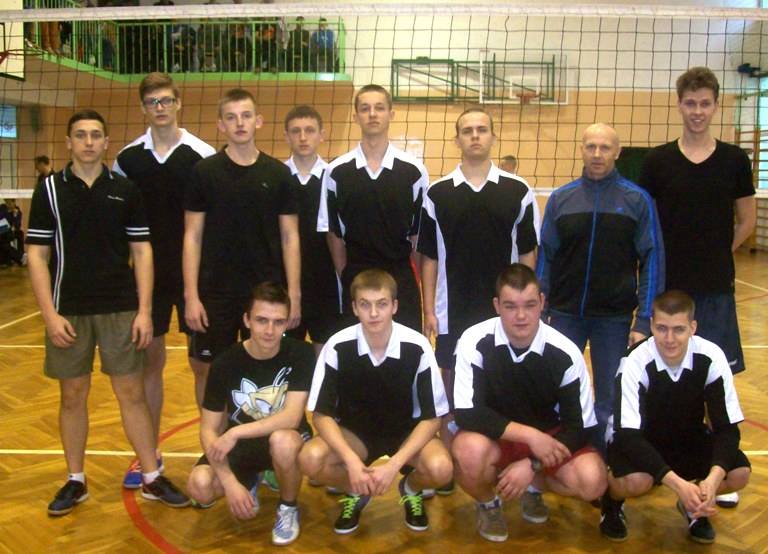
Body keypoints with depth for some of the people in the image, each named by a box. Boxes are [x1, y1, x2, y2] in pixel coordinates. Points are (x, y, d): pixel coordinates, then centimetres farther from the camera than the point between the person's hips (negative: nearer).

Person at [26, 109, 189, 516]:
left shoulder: (125, 190, 3)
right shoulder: (50, 190, 1)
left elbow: (141, 251, 3)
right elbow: (37, 256, -1)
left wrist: (144, 310, -3)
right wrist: (50, 314, -9)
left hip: (121, 310, 0)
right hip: (69, 311, 0)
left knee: (132, 393, 5)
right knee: (73, 395, 9)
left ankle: (152, 478, 16)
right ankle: (75, 481, 24)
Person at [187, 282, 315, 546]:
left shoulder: (300, 354, -18)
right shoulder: (226, 363, -14)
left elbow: (292, 417, -24)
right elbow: (209, 430, -11)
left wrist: (235, 432, -31)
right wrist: (230, 482, -23)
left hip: (284, 438, -2)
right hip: (238, 444, 2)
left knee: (282, 441, -38)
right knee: (200, 487, -26)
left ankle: (288, 508, -6)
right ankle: (250, 480, 11)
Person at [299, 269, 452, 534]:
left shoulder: (417, 347, -21)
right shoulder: (337, 347, -19)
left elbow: (432, 417, -16)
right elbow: (321, 414, -14)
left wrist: (394, 464, -27)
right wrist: (352, 461, -29)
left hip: (406, 432, 0)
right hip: (354, 432, 1)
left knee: (441, 468, -31)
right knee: (311, 459, -29)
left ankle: (411, 489, 9)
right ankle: (355, 493, 7)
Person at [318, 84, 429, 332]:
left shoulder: (413, 170, -1)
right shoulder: (337, 172, 0)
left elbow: (420, 233, 2)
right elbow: (333, 232, 6)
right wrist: (345, 276, 4)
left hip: (401, 277, 0)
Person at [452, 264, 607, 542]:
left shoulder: (566, 353, -17)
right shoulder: (475, 342, -21)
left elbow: (581, 426, -12)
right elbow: (467, 413, -23)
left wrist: (532, 464, -22)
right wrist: (530, 435, -26)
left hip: (548, 436, 2)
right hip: (496, 437, -1)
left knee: (592, 480, -25)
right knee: (470, 450, -35)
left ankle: (535, 484, 10)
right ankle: (487, 502, 1)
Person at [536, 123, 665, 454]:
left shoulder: (637, 200, -1)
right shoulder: (561, 199, 3)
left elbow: (652, 261, -3)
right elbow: (544, 256, 5)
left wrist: (645, 321, -8)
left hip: (615, 318, -1)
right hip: (565, 315, 2)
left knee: (609, 401, 8)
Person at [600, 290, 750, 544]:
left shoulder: (711, 357, -20)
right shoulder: (636, 363, -28)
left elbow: (727, 427, -17)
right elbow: (628, 435, -31)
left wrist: (713, 478, -35)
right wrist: (679, 484, -41)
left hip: (689, 437, 3)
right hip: (638, 439, -3)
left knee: (739, 474, -22)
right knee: (636, 481, -34)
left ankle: (695, 506, 11)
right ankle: (612, 502, 4)